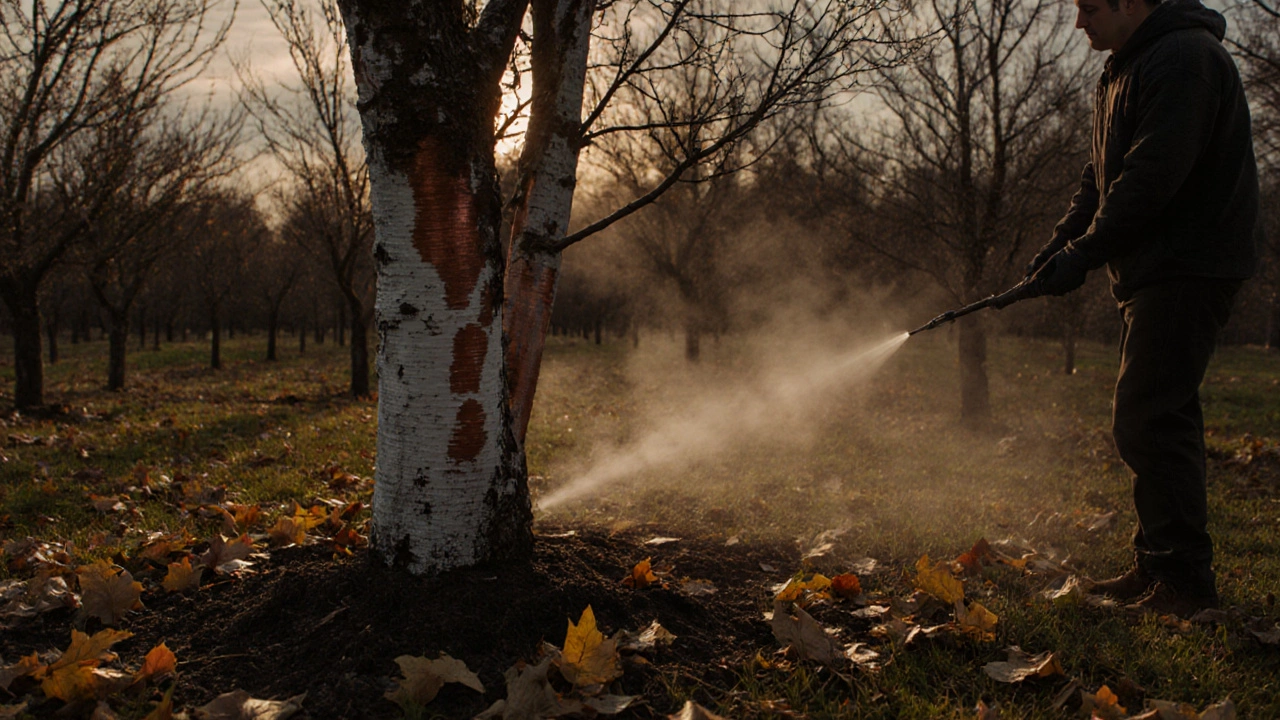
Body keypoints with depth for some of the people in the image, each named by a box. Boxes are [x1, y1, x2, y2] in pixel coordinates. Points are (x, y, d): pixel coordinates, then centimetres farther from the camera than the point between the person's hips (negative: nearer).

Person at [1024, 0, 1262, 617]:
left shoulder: (1185, 58, -12)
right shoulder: (1121, 73, 20)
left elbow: (1153, 177, -21)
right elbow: (1100, 179, 19)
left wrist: (1082, 254, -17)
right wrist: (1058, 246, 6)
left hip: (1187, 270, -10)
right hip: (1152, 273, 10)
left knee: (1150, 422, -12)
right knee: (1146, 424, 12)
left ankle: (1186, 580, -5)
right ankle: (1156, 567, 21)